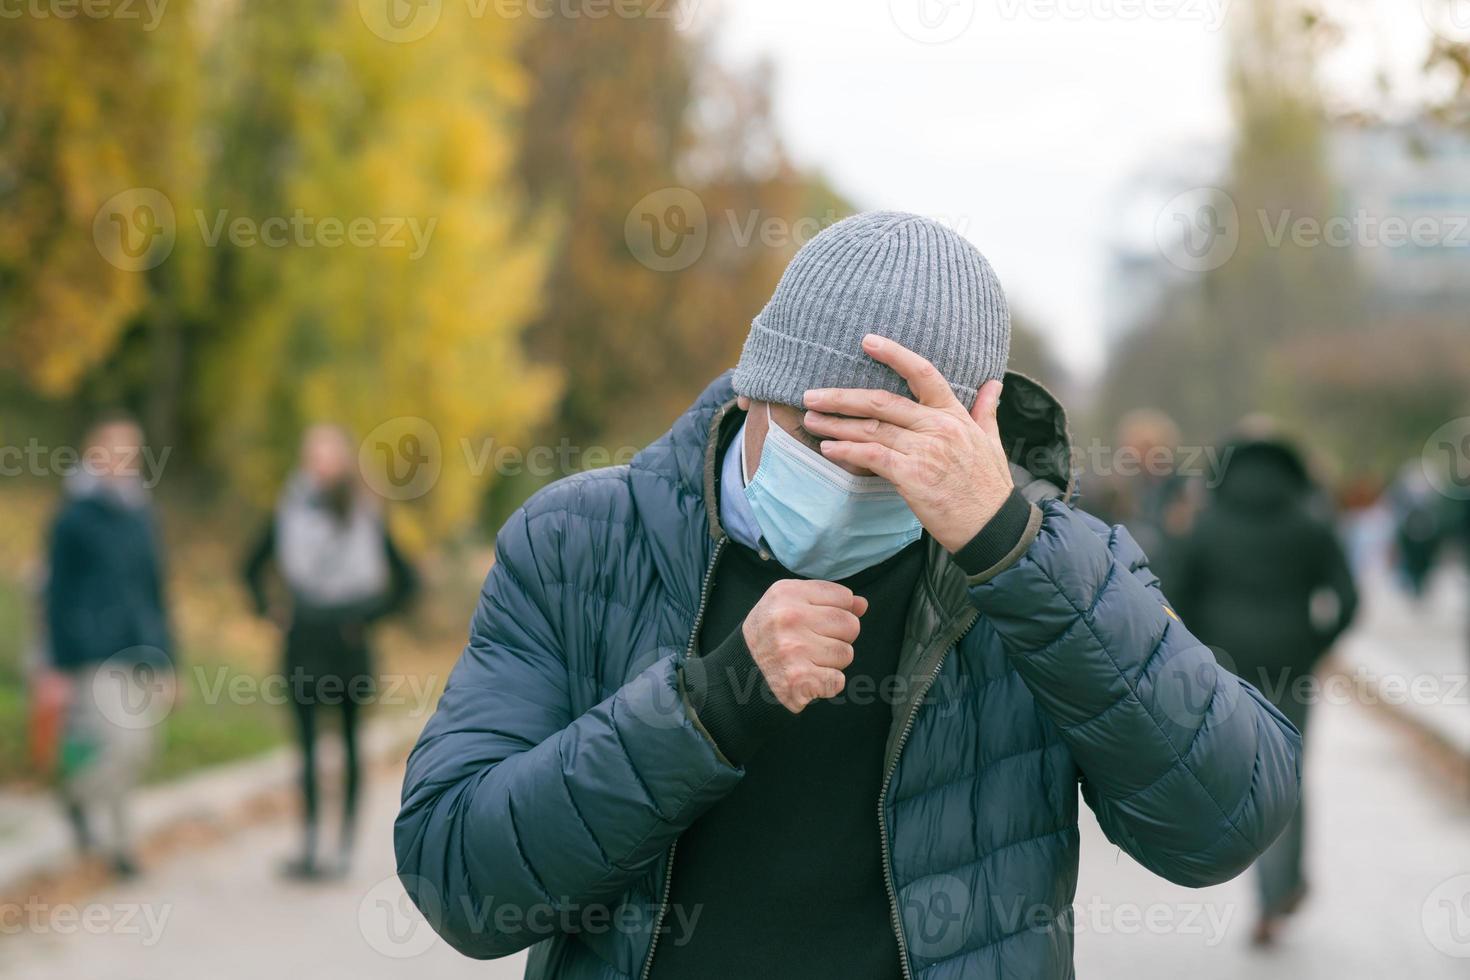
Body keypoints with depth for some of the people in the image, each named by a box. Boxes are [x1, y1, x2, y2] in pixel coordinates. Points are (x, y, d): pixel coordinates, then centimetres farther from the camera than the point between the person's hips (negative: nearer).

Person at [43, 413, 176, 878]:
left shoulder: (141, 515, 11)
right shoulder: (74, 517, -4)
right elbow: (58, 592, -4)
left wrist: (166, 661, 15)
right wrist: (57, 666, -7)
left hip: (143, 651, 5)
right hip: (96, 652, -5)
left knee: (139, 751, 5)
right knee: (125, 742, -15)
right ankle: (77, 794, 11)